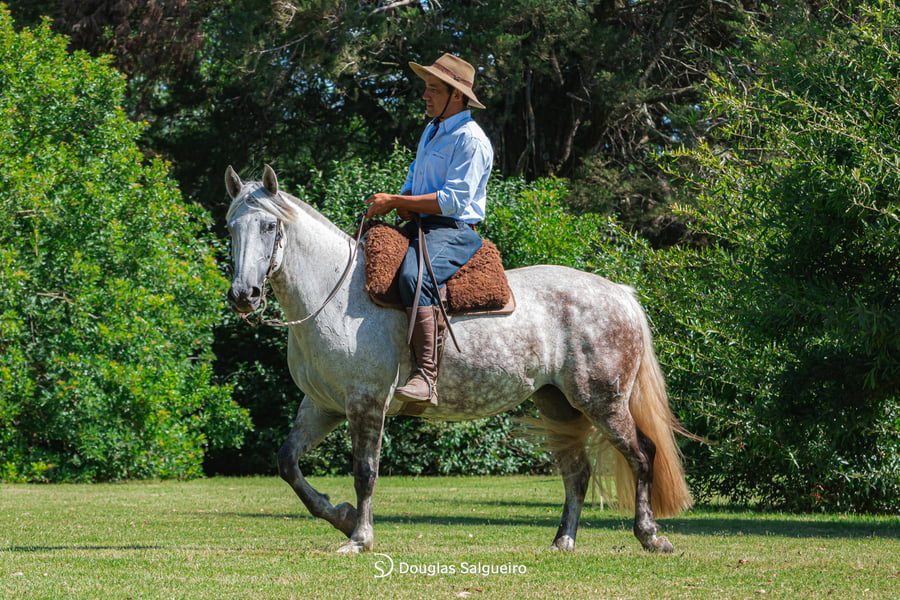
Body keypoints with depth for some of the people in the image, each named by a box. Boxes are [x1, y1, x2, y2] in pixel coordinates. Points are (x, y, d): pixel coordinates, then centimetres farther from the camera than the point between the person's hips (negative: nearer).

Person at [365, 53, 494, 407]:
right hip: (419, 225, 10)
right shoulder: (431, 130, 20)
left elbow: (453, 200, -19)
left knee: (414, 276, -38)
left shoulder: (470, 139, -11)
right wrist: (404, 200, 5)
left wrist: (395, 201, -17)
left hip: (454, 231, -10)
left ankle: (426, 378, -44)